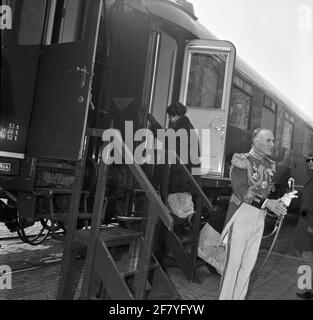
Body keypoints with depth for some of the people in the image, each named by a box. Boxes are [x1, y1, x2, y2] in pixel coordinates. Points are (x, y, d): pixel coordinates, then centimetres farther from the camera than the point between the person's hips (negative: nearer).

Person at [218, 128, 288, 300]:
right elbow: (241, 190, -20)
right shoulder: (241, 161, -11)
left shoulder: (269, 165, 9)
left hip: (259, 218, 6)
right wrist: (267, 203, -25)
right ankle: (225, 296, 16)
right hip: (241, 216, -6)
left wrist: (279, 204, 0)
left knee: (249, 263, 13)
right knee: (233, 262, 1)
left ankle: (239, 297, 27)